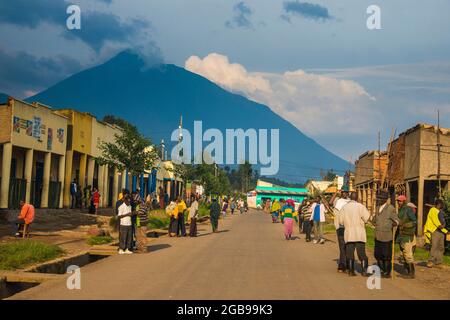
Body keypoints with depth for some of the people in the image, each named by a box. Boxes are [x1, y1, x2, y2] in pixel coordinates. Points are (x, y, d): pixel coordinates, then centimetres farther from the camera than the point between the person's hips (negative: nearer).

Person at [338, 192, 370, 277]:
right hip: (359, 233, -2)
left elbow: (341, 221, 3)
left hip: (348, 233, 2)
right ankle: (364, 270, -1)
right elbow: (366, 218, -11)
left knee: (349, 253, 7)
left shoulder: (344, 207, 4)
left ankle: (351, 271, 8)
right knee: (362, 253, 2)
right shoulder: (360, 206, -6)